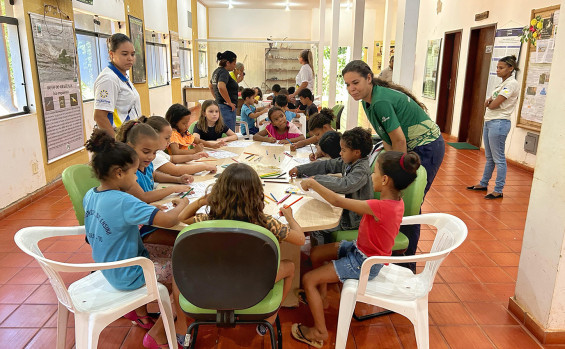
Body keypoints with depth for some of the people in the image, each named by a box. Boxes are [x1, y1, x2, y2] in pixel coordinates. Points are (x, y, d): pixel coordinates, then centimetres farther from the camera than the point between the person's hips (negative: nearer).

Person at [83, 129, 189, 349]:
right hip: (128, 276, -9)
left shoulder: (90, 196, -4)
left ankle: (139, 310, 29)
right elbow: (169, 220, -34)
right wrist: (182, 204, -13)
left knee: (173, 253, 20)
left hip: (109, 267, 9)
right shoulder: (124, 202, -31)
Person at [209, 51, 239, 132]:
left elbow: (210, 86, 30)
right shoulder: (224, 72, -15)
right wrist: (229, 102, -21)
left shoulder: (217, 71, 15)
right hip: (226, 107, -10)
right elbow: (221, 87, -33)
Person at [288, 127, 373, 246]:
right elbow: (327, 165, 8)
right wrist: (299, 170, 4)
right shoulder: (348, 162, 2)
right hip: (346, 208, 9)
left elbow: (345, 185, -40)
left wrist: (317, 179, -33)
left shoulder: (362, 170, -25)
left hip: (354, 218, -9)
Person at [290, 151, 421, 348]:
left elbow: (337, 202, -29)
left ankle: (320, 333, 10)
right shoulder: (396, 201, -7)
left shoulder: (379, 207, -34)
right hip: (360, 249, 9)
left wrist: (313, 184, -15)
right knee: (316, 254, 15)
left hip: (364, 264, -9)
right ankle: (322, 298, 32)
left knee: (308, 280, -5)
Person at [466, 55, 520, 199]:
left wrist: (490, 103, 3)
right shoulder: (502, 84, 18)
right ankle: (483, 184, 25)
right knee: (489, 157, 16)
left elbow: (493, 105, -18)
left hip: (499, 123, -9)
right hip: (489, 122, 9)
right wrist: (490, 100, -6)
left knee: (498, 158, -5)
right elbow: (488, 103, 16)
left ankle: (498, 191, 1)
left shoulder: (512, 83, -12)